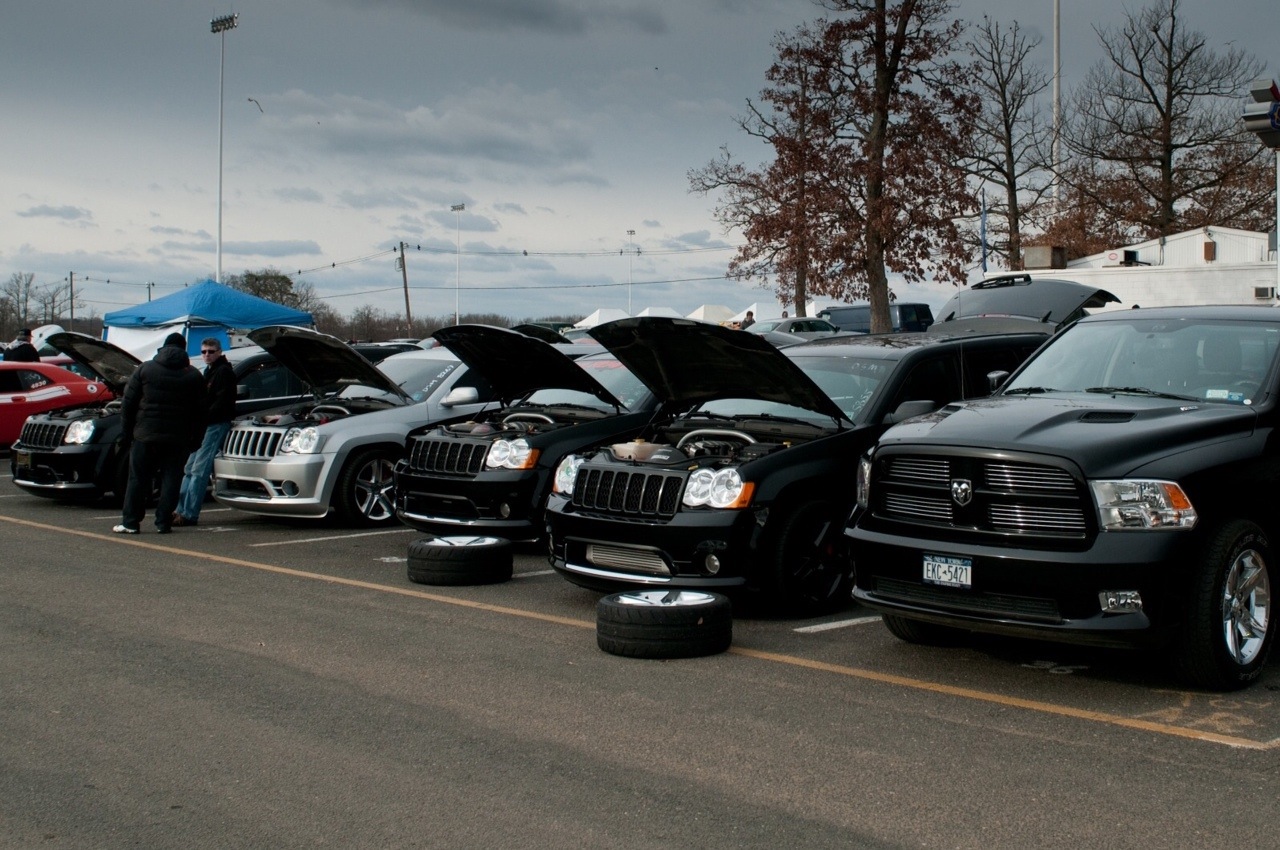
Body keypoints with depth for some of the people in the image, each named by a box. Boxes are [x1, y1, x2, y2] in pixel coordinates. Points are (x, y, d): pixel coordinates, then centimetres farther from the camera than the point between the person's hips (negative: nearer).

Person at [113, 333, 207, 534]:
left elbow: (128, 402, 2)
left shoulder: (144, 369, 4)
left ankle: (130, 522, 6)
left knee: (138, 479, 6)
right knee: (171, 479, 5)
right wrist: (196, 438, 9)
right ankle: (163, 523, 3)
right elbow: (201, 411, 4)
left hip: (145, 435, 0)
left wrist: (127, 431, 8)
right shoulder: (193, 375, 5)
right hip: (178, 438, 0)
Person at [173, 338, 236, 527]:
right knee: (189, 469, 11)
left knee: (199, 470, -11)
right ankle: (181, 510, 15)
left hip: (216, 425, -10)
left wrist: (204, 418, -20)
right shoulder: (210, 371, 22)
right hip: (203, 426, 10)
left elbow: (222, 402, -18)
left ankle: (189, 514, -10)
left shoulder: (224, 371, -9)